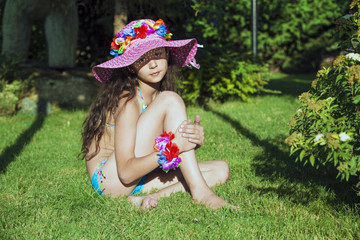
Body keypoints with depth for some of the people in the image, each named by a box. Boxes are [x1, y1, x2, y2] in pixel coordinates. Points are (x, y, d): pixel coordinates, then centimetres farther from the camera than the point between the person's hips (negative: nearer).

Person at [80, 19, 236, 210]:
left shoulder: (158, 95, 6)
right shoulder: (128, 101, -18)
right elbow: (126, 172, -23)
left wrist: (195, 139, -23)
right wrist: (172, 147, -32)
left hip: (138, 179, 8)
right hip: (111, 180, -8)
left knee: (220, 170, 1)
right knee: (170, 100, -19)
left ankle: (152, 198, -16)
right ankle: (200, 192, -23)